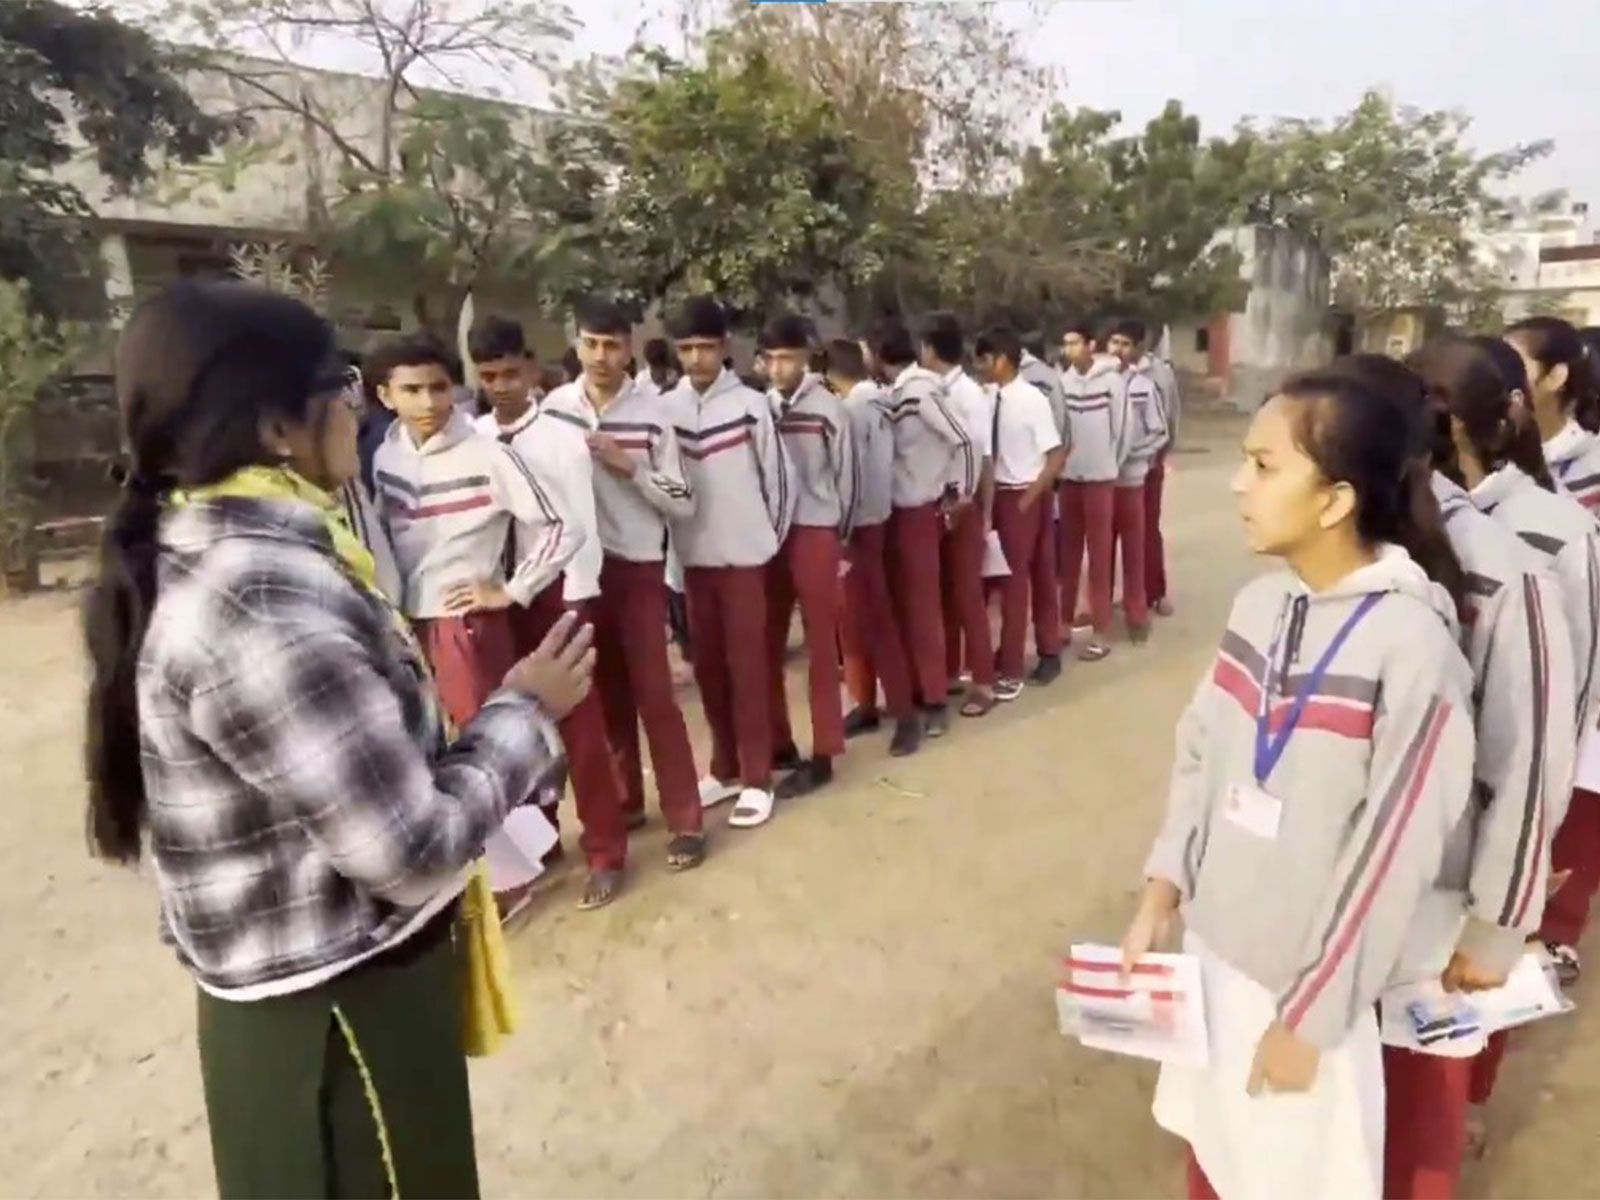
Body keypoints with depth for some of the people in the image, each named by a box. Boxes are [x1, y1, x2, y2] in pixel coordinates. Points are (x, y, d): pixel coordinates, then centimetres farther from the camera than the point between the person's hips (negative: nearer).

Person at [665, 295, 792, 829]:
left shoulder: (751, 405, -7)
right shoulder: (665, 409, 1)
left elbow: (777, 477, -2)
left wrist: (771, 538, 3)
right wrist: (673, 543, 6)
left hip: (744, 554, -3)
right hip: (692, 557, 4)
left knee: (747, 664, 1)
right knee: (708, 665, 11)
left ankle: (756, 778, 11)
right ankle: (726, 767, 25)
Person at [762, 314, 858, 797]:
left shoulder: (827, 407, -4)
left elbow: (845, 472, 1)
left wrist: (841, 535, 4)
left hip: (815, 532, -3)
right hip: (768, 533, 3)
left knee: (820, 643, 3)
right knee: (768, 643, 7)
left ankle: (823, 753, 11)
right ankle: (776, 743, 21)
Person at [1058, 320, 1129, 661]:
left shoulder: (1112, 380, -9)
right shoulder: (1063, 380, 2)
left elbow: (1121, 428, -5)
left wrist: (1109, 466, 1)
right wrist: (1061, 462, 1)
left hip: (1100, 477, -4)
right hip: (1069, 476, 4)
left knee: (1100, 556, 1)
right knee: (1068, 553, 12)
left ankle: (1102, 632, 7)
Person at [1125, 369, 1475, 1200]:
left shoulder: (1412, 646, -21)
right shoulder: (1257, 603, -4)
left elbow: (1394, 855, -18)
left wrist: (1310, 1015, -12)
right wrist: (1163, 887, 0)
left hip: (1306, 976, -5)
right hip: (1213, 939, 5)